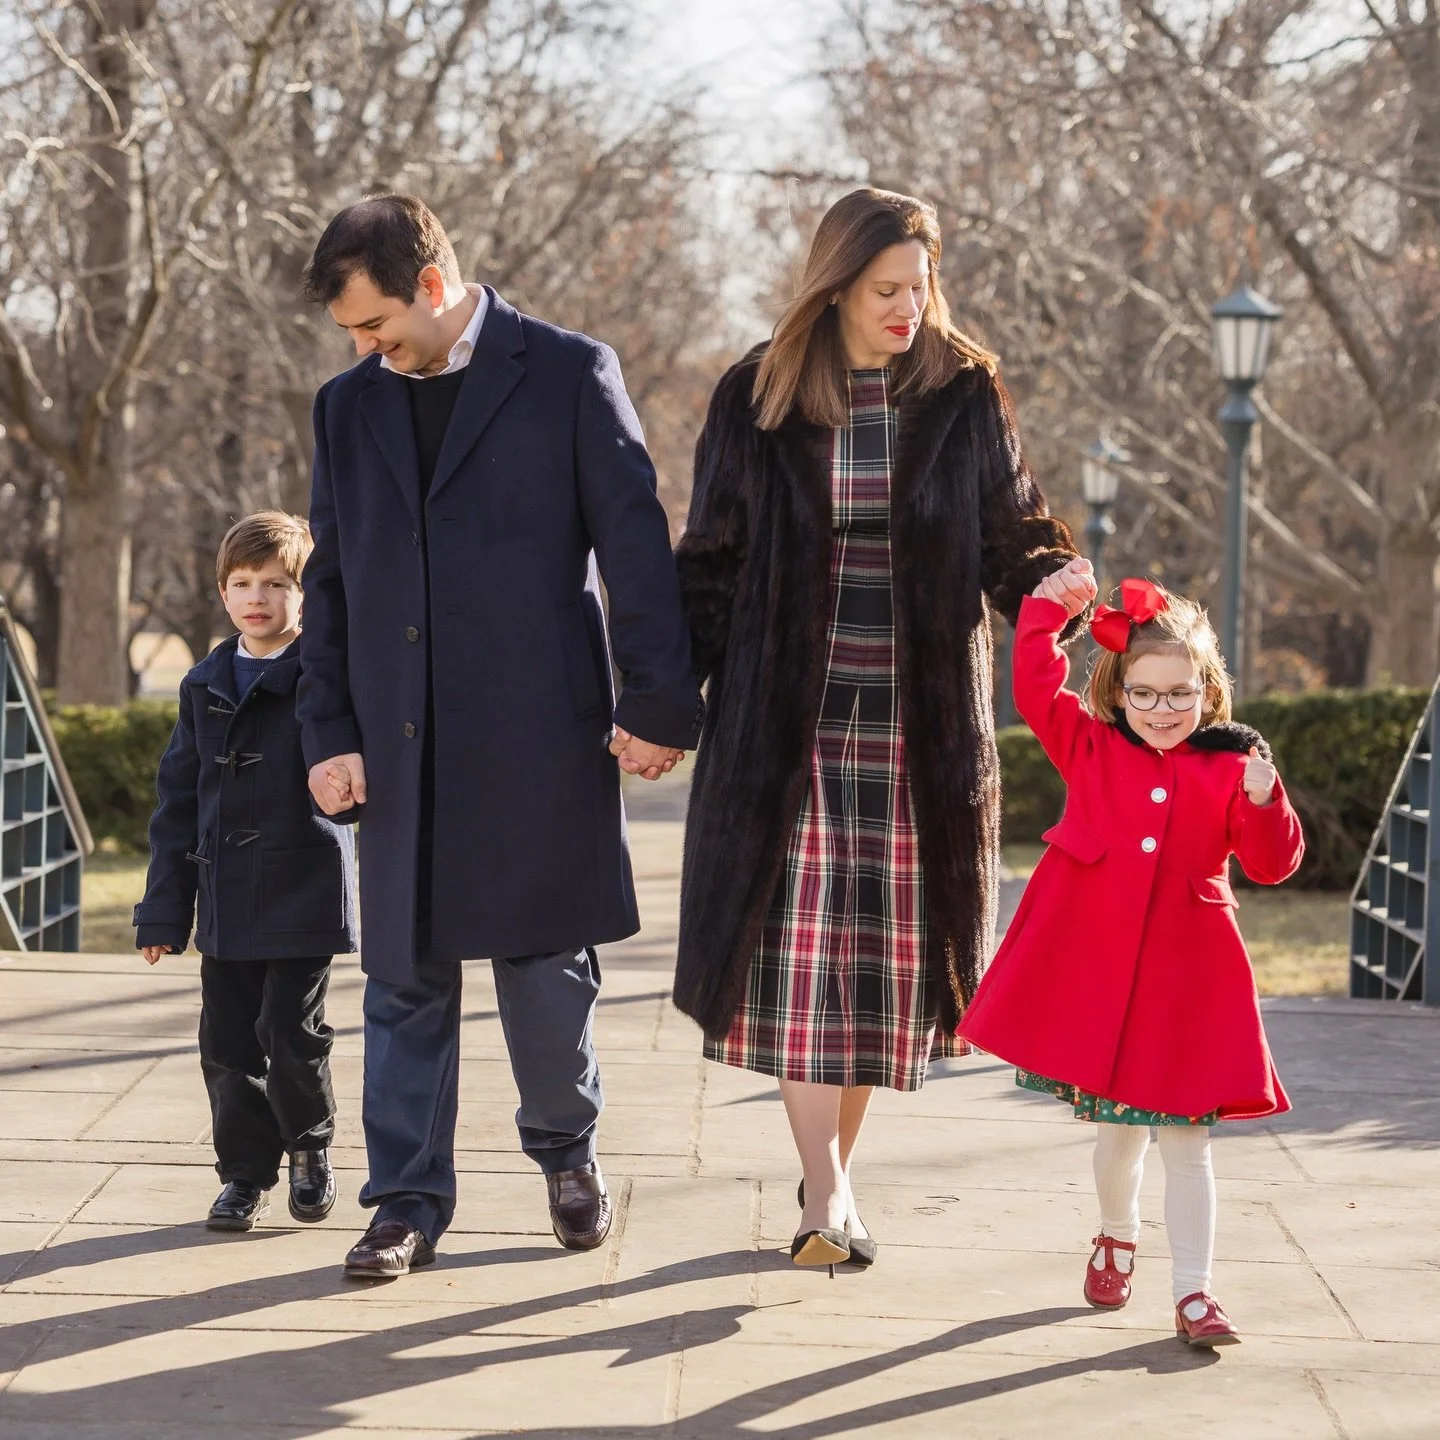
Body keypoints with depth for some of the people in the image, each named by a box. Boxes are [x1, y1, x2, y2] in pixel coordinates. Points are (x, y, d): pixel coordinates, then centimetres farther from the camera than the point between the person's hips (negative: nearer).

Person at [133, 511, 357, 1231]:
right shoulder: (204, 686, 10)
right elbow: (178, 799, 12)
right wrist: (164, 908, 10)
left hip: (303, 894, -4)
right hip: (226, 898, 4)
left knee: (291, 1035, -3)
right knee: (228, 1041, 6)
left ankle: (310, 1147, 22)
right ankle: (246, 1172, 20)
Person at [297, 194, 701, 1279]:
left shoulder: (570, 376, -2)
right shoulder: (349, 405, 11)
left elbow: (636, 546, -3)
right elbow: (331, 583, 13)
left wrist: (659, 705, -5)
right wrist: (331, 733, 5)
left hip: (541, 733, -3)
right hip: (398, 743, 4)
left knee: (546, 963, 4)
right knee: (406, 978, 5)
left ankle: (567, 1150, 28)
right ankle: (410, 1200, 14)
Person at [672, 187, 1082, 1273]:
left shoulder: (964, 395, 2)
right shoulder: (759, 399, 1)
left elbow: (1014, 533, 4)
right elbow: (710, 562, 5)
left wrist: (1049, 578, -19)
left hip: (920, 723, 1)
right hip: (787, 722, -1)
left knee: (885, 952, 5)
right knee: (799, 947, -8)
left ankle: (833, 1167, 21)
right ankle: (830, 1198, -8)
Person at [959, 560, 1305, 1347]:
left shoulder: (1228, 771, -1)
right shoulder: (1090, 748, 5)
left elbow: (1271, 864, -5)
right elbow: (1037, 688, 1)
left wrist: (1264, 801, -22)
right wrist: (1048, 607, -2)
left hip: (1186, 975, -1)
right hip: (1095, 965, 1)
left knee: (1185, 1136, 1)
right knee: (1120, 1125, 13)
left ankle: (1192, 1291, 6)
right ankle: (1117, 1238, 39)